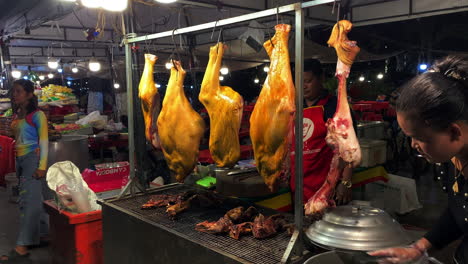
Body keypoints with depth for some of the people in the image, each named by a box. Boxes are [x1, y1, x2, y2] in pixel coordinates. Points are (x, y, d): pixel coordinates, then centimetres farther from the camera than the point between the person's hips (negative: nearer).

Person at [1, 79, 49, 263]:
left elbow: (44, 141, -10)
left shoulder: (37, 115, -7)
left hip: (32, 158, -7)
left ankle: (21, 248, -9)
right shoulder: (17, 115, 14)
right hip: (20, 159, 8)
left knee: (29, 200, -9)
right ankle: (43, 234, 23)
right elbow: (17, 139, 18)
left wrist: (42, 166, -16)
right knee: (35, 199, 12)